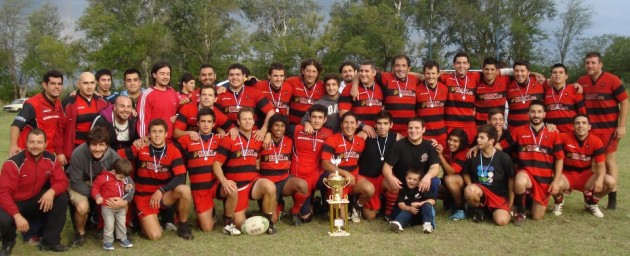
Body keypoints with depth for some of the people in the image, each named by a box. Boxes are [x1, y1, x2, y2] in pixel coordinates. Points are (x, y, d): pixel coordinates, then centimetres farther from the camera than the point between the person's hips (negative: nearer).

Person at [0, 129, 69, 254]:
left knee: (62, 198, -18)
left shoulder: (51, 159, -9)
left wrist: (51, 191, -33)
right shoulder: (13, 163, -23)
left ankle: (50, 241, -5)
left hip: (37, 201, 4)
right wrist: (17, 216, -35)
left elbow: (62, 181, -8)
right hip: (14, 203, -4)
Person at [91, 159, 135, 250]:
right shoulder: (104, 177, -15)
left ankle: (123, 239, 26)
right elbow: (95, 187, -9)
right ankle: (107, 242, 9)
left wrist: (126, 189, -1)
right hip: (107, 206, -6)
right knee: (109, 225, -4)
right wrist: (97, 197, -23)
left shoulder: (124, 179, 5)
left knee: (122, 223, 13)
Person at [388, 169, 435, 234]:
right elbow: (400, 204, -8)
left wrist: (420, 203, -26)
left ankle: (428, 224, -41)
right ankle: (398, 223, -64)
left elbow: (432, 200, -10)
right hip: (409, 212, 0)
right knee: (405, 212, -32)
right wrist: (409, 208, -29)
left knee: (427, 205, -26)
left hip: (421, 214, 1)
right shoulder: (403, 190, 0)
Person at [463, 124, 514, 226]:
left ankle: (491, 210, 12)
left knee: (502, 221, -26)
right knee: (469, 190, -36)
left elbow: (511, 180, 0)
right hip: (481, 191, 1)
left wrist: (510, 205, 1)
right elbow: (466, 174, 11)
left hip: (500, 195, -1)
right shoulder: (473, 156, -4)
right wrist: (471, 190, -7)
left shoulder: (504, 158, -9)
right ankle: (478, 209, -1)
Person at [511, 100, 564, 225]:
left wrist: (556, 181, -3)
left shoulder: (553, 133, 4)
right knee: (520, 183, -40)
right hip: (526, 173, -1)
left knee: (537, 217, 0)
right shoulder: (518, 131, 2)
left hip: (545, 179, 2)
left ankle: (532, 200, 37)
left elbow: (559, 159, 6)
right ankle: (520, 211, -9)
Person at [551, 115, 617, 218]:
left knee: (611, 182, -20)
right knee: (556, 185, -37)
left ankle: (591, 203, 11)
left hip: (586, 176, 3)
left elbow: (601, 165, -8)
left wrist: (600, 179, -27)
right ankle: (558, 202, 4)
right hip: (567, 175, -3)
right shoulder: (564, 137, -14)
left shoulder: (596, 142, -7)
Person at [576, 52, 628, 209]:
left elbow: (624, 102, -7)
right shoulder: (581, 82, 4)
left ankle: (612, 197, 8)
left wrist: (621, 126, -13)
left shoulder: (612, 80, -8)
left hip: (609, 128, -4)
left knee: (609, 161, 1)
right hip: (589, 129, 4)